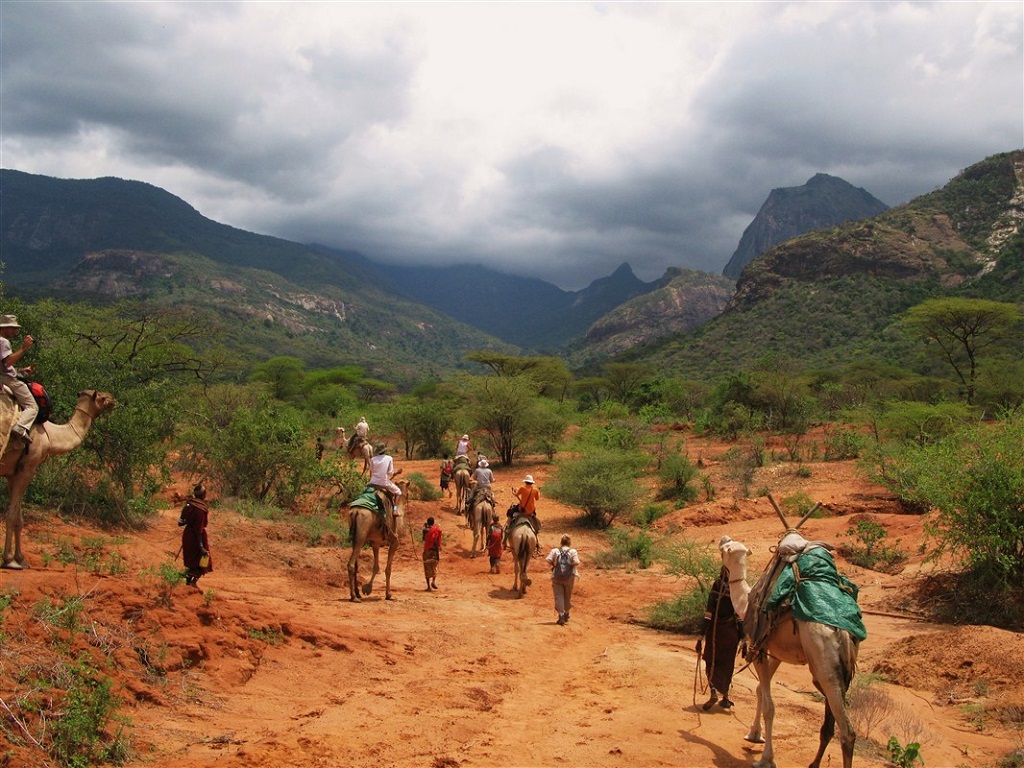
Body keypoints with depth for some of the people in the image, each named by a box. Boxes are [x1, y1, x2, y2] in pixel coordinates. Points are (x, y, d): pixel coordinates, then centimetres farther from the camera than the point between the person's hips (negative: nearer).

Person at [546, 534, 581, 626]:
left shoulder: (555, 551, 0)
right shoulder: (573, 551, -2)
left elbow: (548, 560, -12)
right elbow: (576, 562, -16)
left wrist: (554, 565, 5)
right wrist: (572, 566, 4)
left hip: (557, 577, -1)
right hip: (569, 577, 1)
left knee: (559, 596, 1)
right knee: (568, 596, 17)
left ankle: (561, 615, -12)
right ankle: (566, 615, 32)